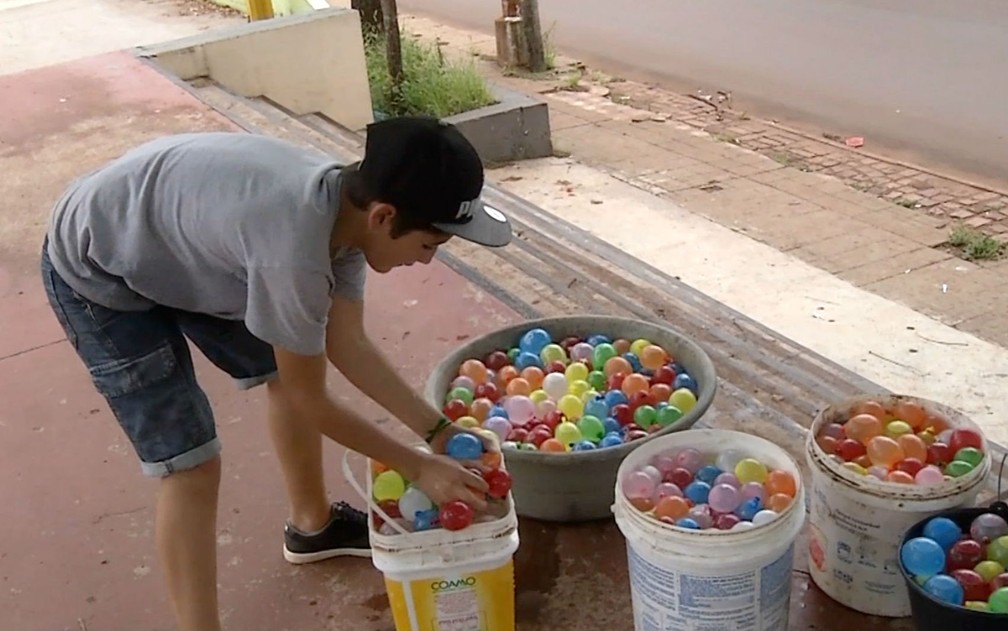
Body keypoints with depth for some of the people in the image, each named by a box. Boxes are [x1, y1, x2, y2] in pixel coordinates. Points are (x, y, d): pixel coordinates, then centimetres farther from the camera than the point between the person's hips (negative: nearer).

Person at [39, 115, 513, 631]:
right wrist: (418, 467, -16)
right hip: (95, 271, -8)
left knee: (288, 370, 15)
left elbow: (348, 348, -4)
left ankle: (312, 525, 37)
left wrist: (437, 430, -5)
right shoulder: (295, 247, -39)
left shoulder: (348, 204, -13)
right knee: (192, 465, -11)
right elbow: (310, 401, -25)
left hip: (180, 248, 9)